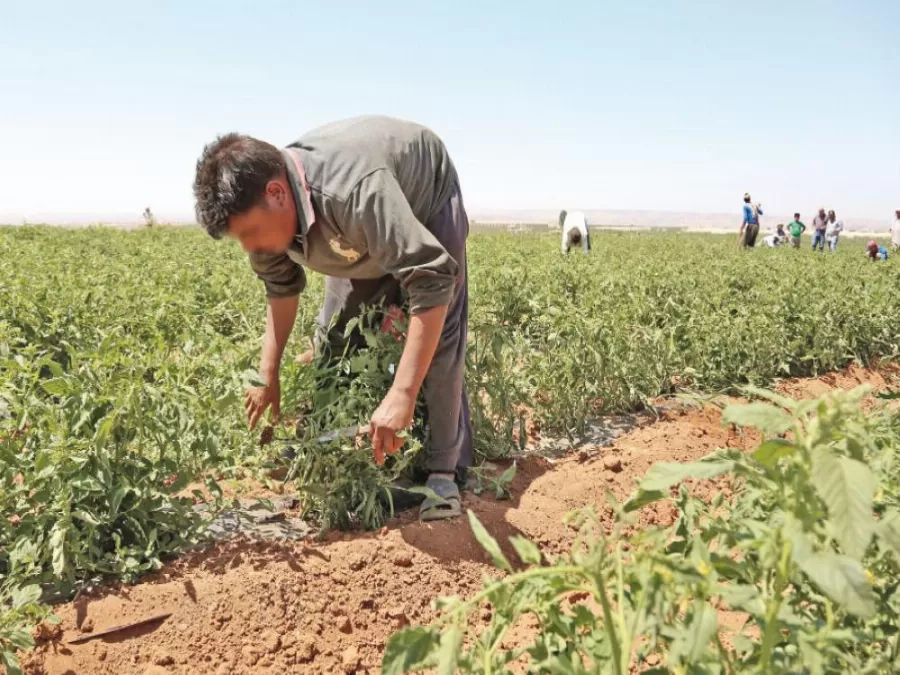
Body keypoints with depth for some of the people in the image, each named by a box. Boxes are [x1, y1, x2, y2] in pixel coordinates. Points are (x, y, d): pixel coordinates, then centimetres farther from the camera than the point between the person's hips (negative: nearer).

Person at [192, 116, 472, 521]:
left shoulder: (355, 192, -48)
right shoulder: (267, 212, -23)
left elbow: (434, 278, -52)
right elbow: (281, 286, -3)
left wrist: (402, 394, -57)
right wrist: (268, 373, -7)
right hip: (362, 237, 6)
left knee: (437, 336, -17)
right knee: (336, 336, 0)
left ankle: (444, 468, -6)